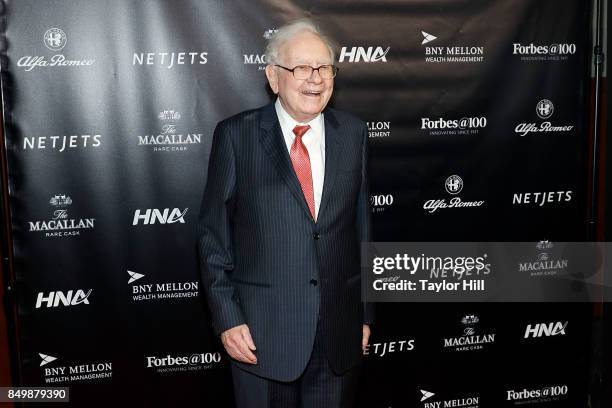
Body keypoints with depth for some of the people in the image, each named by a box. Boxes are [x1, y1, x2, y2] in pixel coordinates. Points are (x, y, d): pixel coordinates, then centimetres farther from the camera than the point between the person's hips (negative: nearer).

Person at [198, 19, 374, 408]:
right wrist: (227, 318, -7)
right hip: (262, 331, -2)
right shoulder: (236, 135, -6)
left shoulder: (354, 133, 2)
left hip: (341, 332, 3)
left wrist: (365, 313, 6)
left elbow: (362, 226, 6)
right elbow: (213, 233, -3)